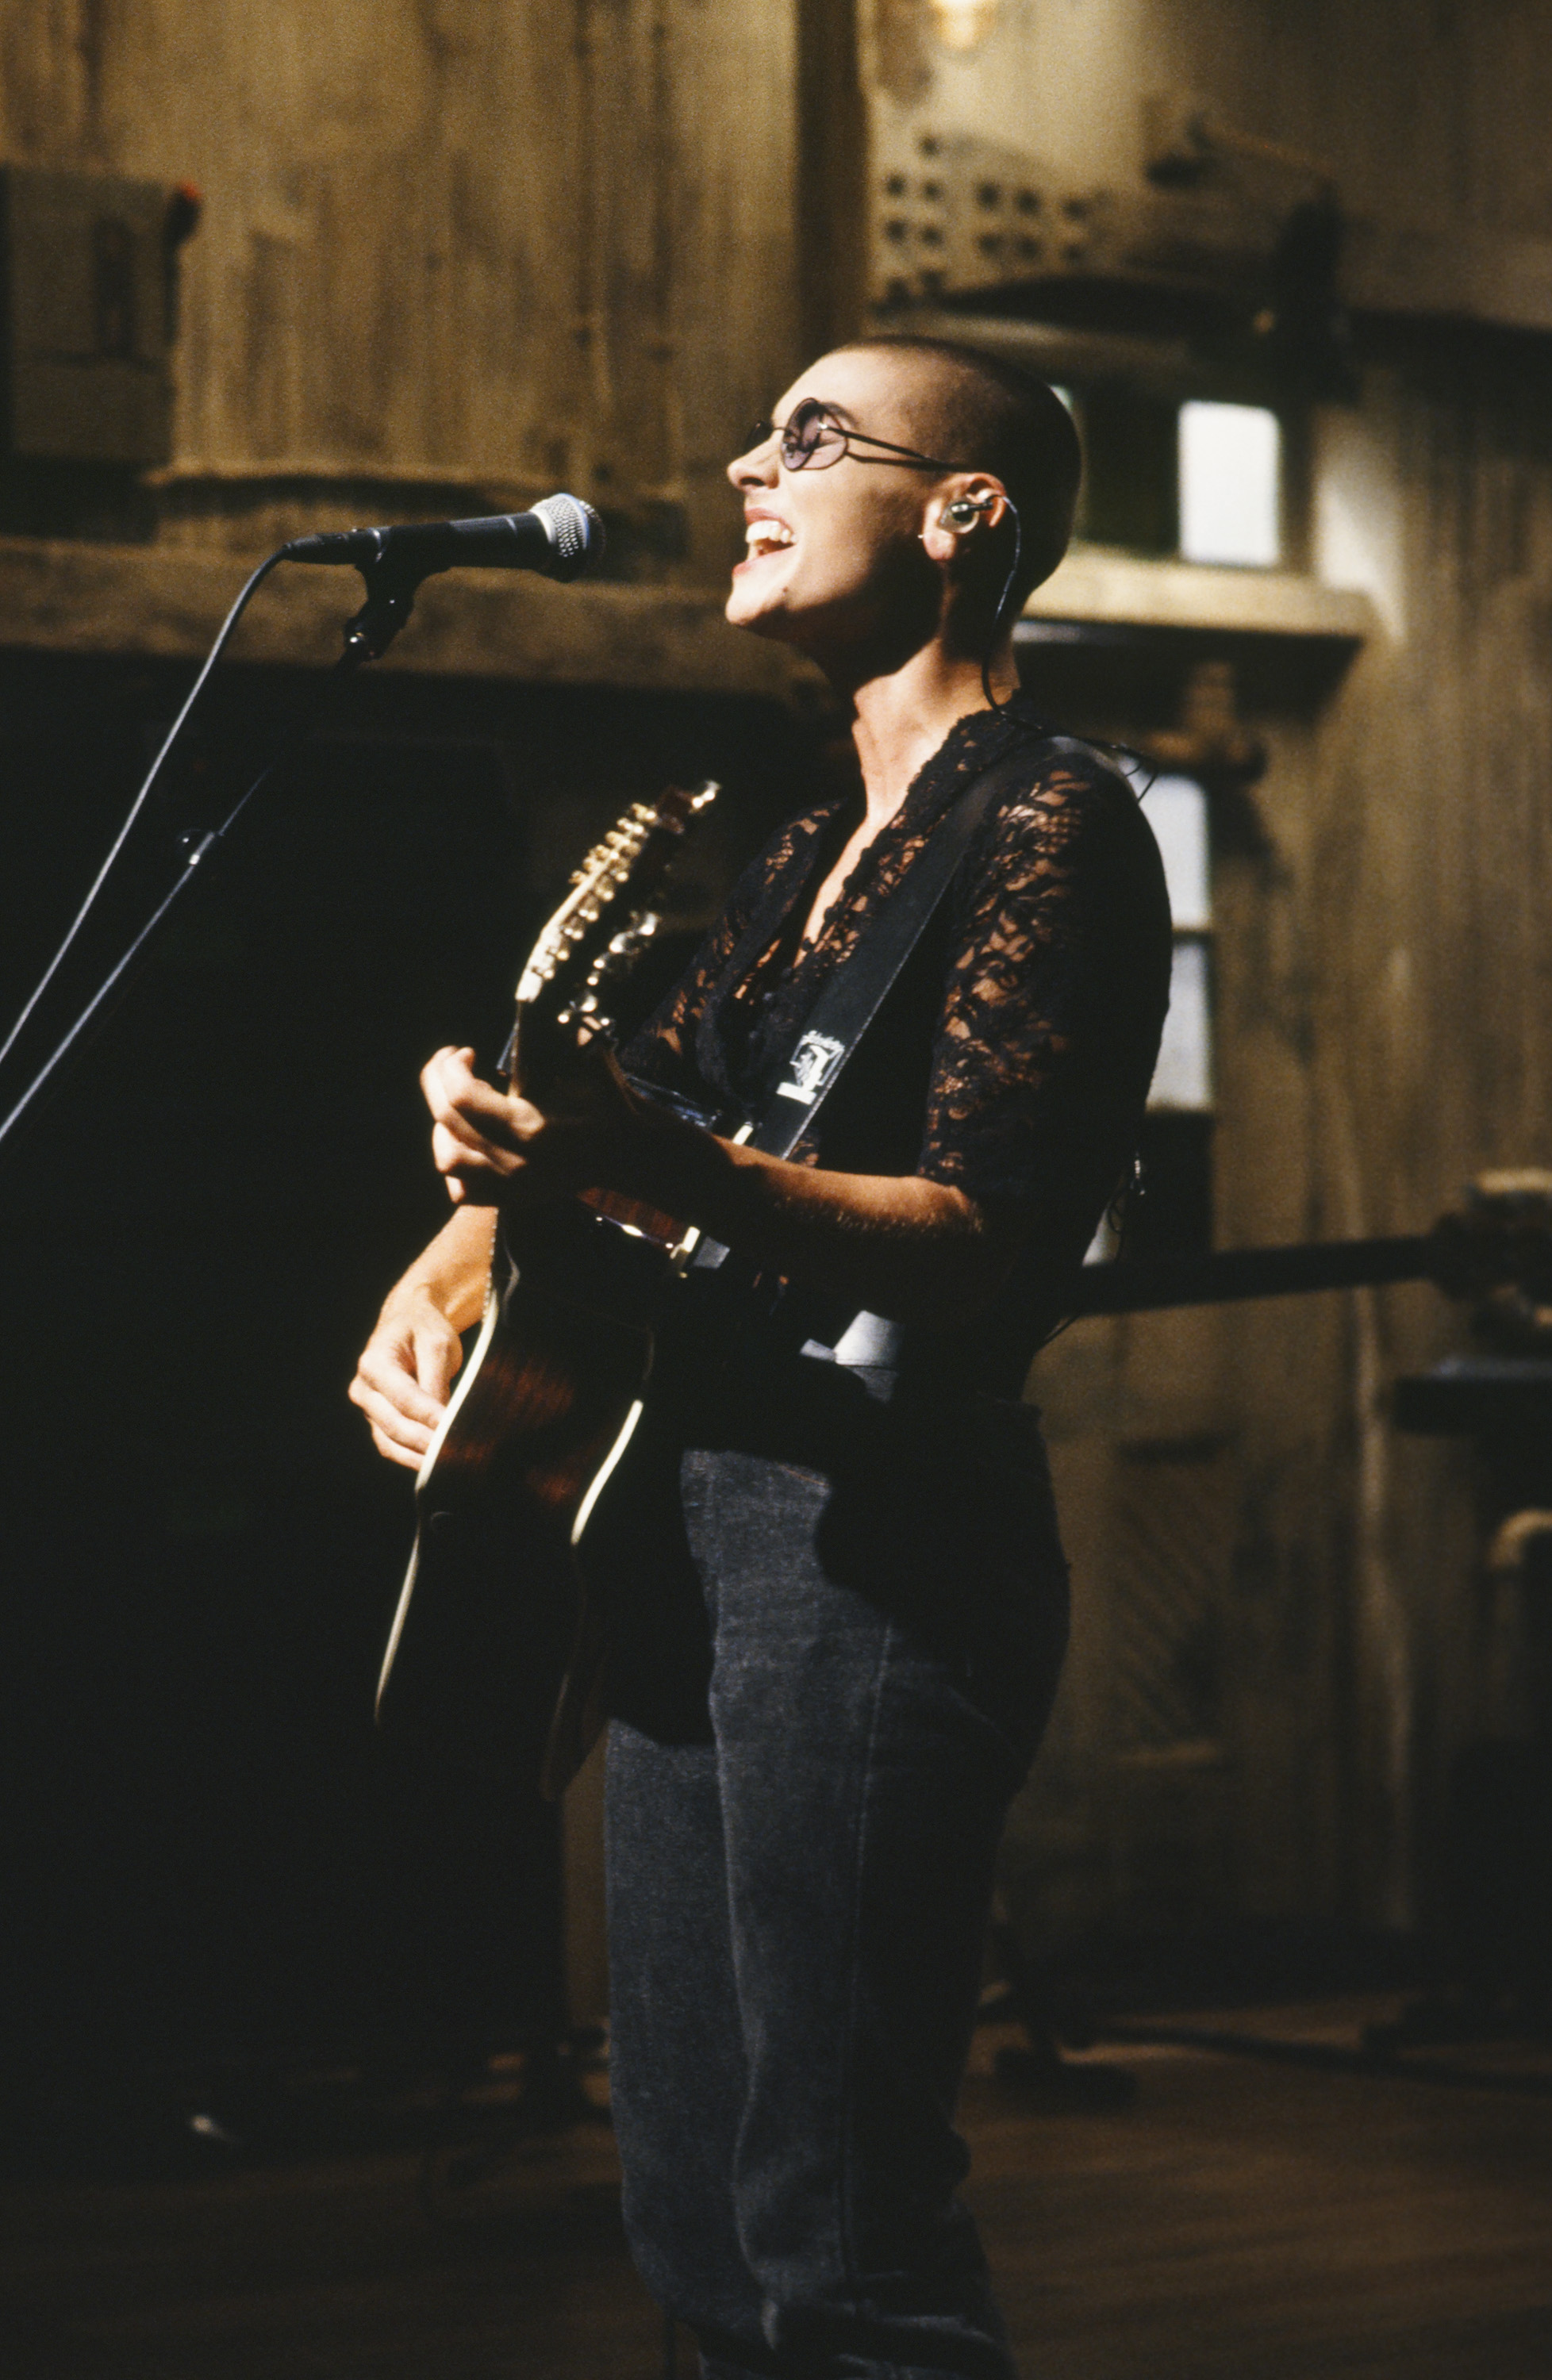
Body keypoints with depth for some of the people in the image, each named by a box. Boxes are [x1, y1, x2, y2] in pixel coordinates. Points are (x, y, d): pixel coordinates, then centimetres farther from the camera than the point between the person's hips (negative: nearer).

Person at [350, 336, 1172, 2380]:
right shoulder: (807, 856, 20)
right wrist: (459, 1253, 8)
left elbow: (984, 1241, -19)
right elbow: (642, 1103, 28)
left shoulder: (1049, 824, -8)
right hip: (691, 1513, 10)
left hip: (876, 1529, -9)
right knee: (693, 2209, 13)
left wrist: (657, 1173, -33)